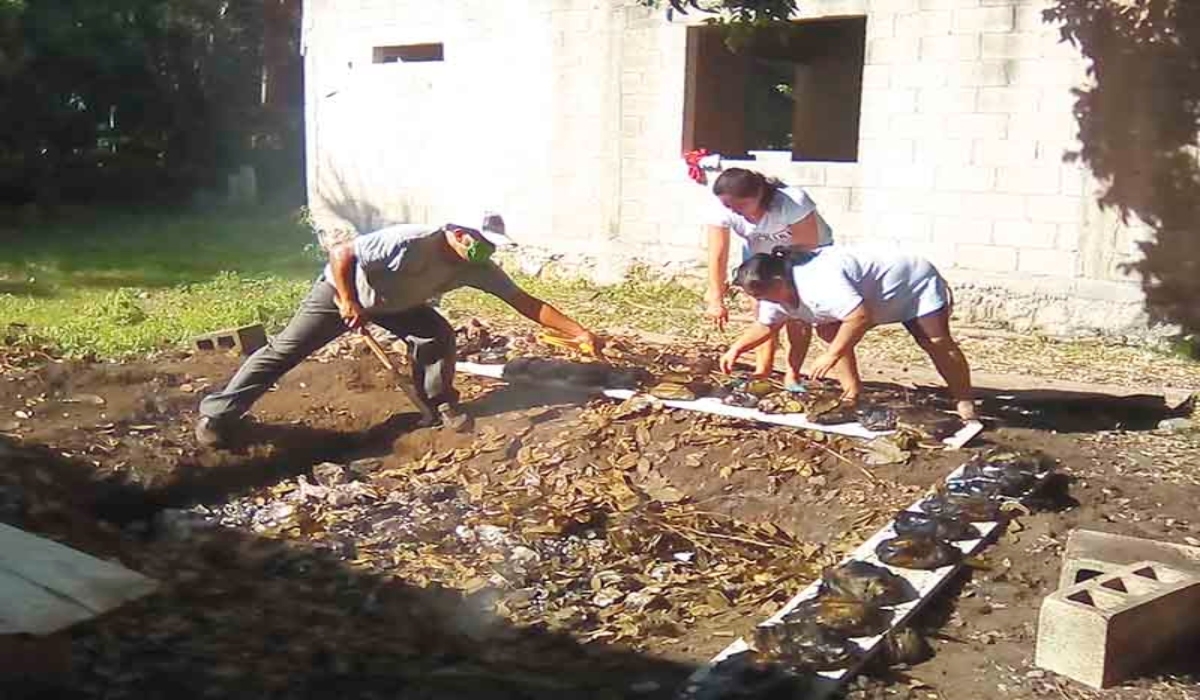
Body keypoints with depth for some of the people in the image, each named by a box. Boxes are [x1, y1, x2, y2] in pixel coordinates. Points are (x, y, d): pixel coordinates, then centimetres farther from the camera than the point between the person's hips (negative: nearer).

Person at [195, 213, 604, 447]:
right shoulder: (410, 243, -40)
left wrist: (578, 333, -20)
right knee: (284, 351, -5)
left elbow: (527, 304, -17)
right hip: (341, 289, -6)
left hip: (395, 303, 6)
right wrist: (348, 303, -33)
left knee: (439, 336, -12)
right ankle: (216, 416, 6)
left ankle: (441, 407, 8)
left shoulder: (478, 269, -20)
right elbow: (340, 252, -35)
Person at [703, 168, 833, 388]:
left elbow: (808, 245, -33)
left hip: (809, 253, -3)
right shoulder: (722, 211, -30)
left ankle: (792, 375, -2)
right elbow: (718, 257, -29)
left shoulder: (794, 202, -41)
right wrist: (716, 300, -36)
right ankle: (763, 370, 7)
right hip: (761, 253, 3)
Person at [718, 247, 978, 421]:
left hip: (915, 282, -9)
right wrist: (737, 348, -9)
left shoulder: (819, 281, -41)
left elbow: (859, 318, -42)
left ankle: (965, 404, -3)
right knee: (828, 330, -1)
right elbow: (765, 325, 5)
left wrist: (831, 356, -34)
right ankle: (852, 392, 7)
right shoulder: (780, 290, -8)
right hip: (875, 298, 9)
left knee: (936, 342, -13)